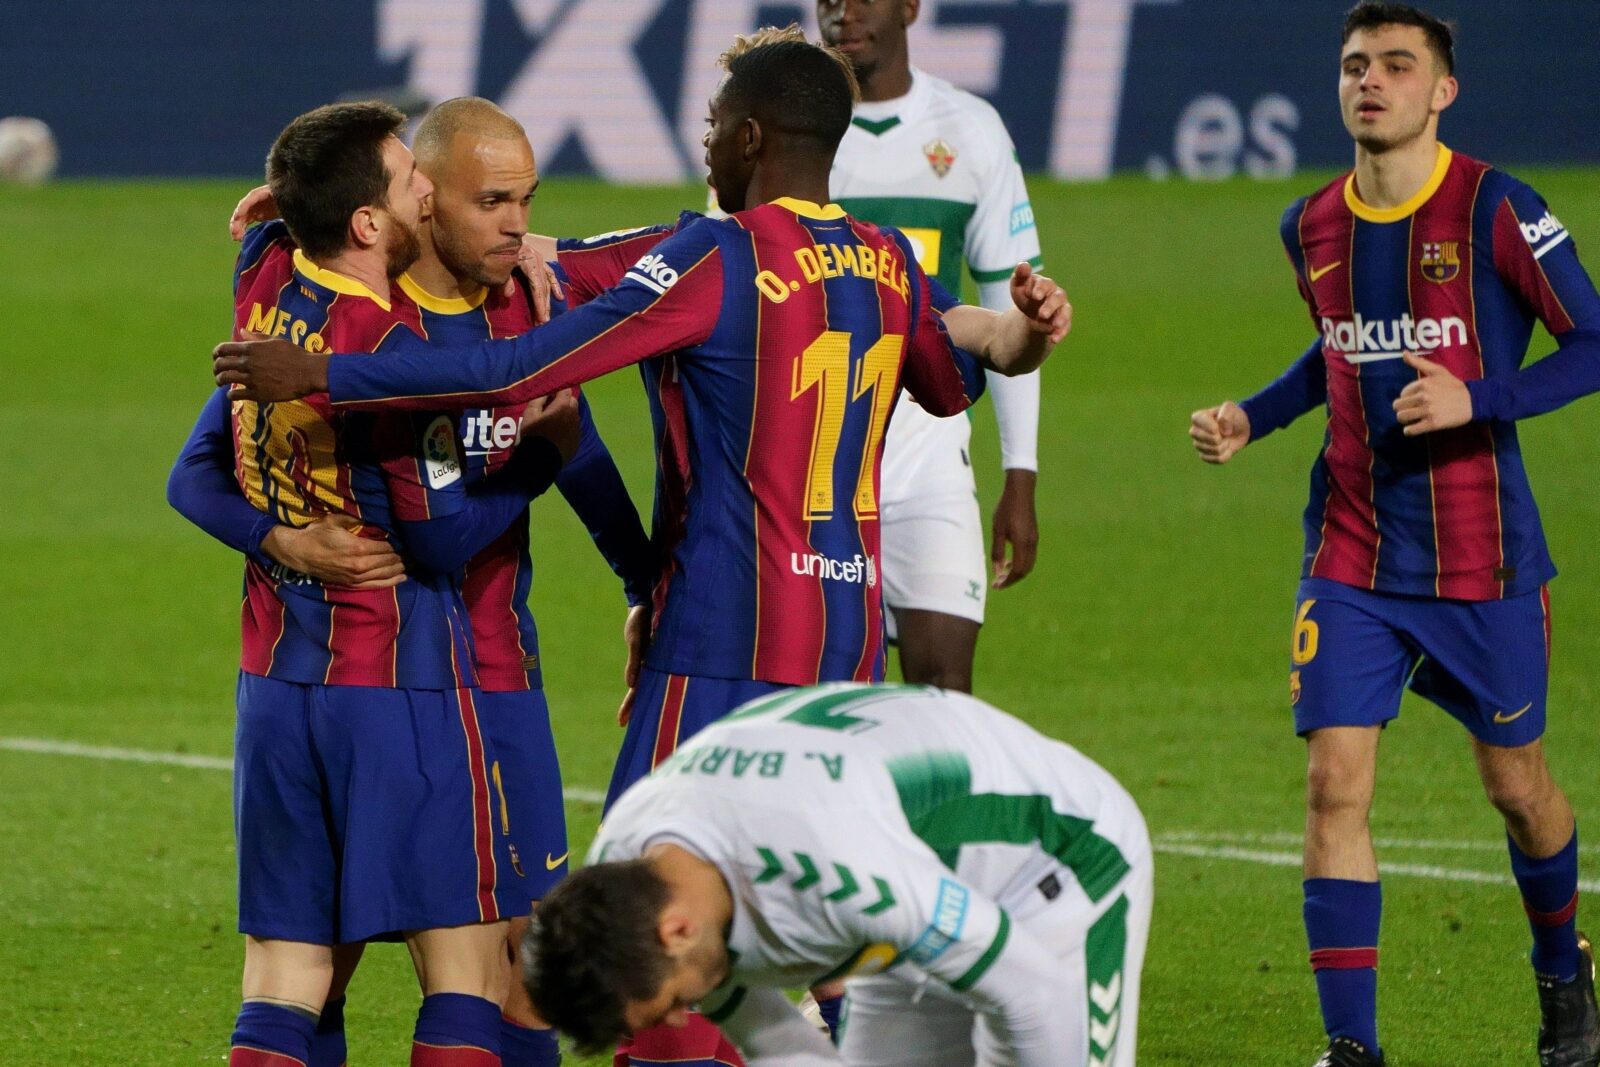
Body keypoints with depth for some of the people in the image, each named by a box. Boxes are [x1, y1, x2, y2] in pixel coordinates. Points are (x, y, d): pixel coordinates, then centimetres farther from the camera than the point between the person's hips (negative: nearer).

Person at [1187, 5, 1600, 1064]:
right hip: (1351, 558, 3)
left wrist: (1477, 403, -21)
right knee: (1336, 782, -10)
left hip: (1481, 559, -3)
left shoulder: (1496, 211, -11)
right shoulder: (1313, 227, 6)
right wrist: (1249, 417, 8)